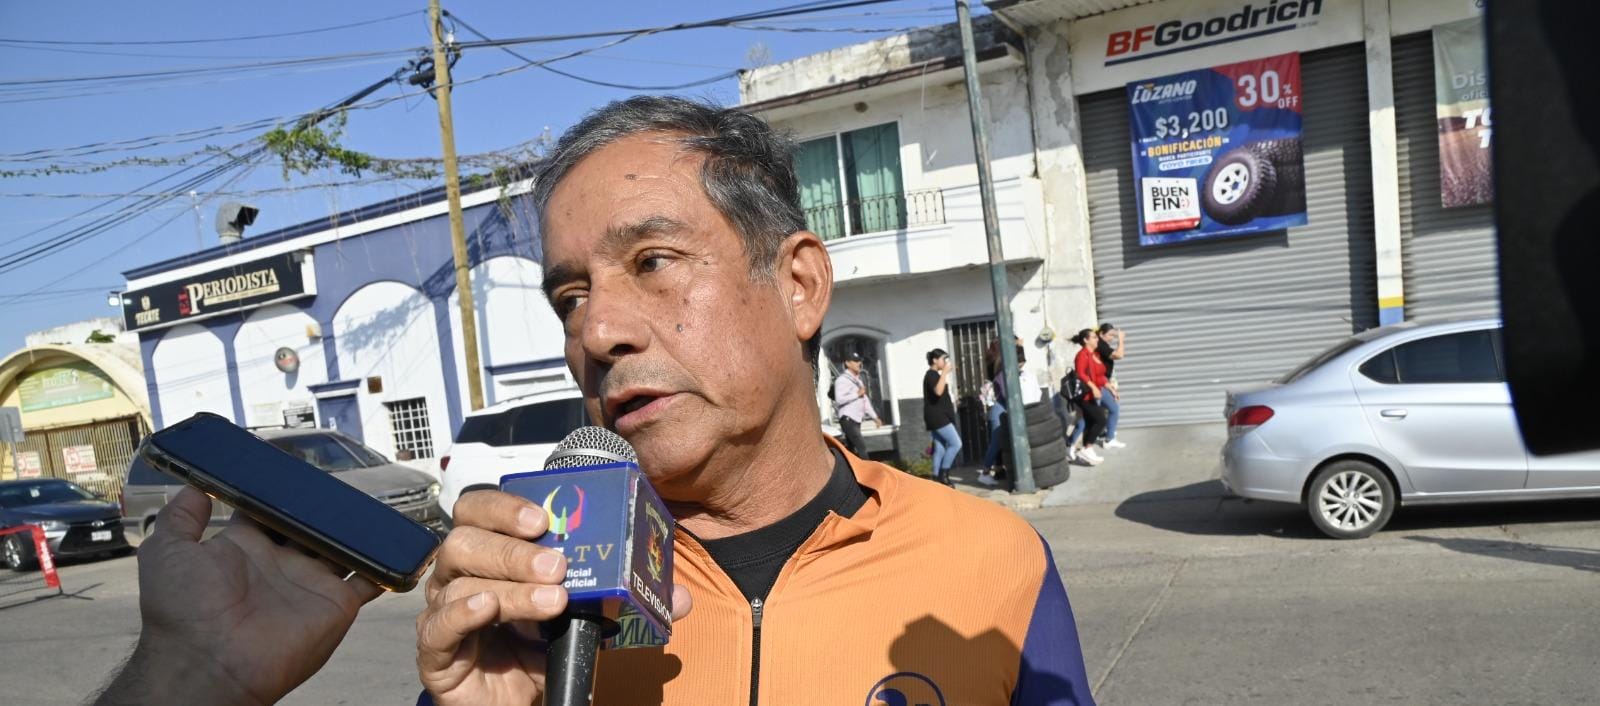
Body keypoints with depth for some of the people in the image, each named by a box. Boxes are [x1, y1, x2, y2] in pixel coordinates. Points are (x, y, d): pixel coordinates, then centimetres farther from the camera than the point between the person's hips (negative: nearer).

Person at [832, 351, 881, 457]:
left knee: (851, 448, 11)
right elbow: (839, 399, -22)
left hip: (857, 419, 9)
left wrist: (874, 417, 20)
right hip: (848, 419, -9)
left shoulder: (858, 380, 21)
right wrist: (857, 394, -15)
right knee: (861, 445, -18)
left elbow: (865, 400, 25)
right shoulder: (842, 379, -9)